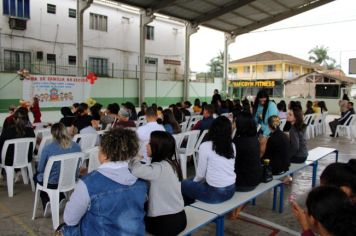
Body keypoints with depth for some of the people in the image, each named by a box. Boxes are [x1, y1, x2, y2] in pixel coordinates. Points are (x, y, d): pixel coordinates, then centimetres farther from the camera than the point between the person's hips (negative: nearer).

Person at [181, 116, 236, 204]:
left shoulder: (205, 146, -14)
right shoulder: (232, 146, 3)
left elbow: (200, 174, -9)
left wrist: (195, 180, 14)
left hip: (215, 193, -7)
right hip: (231, 190, 7)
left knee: (183, 184, 17)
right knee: (193, 181, 27)